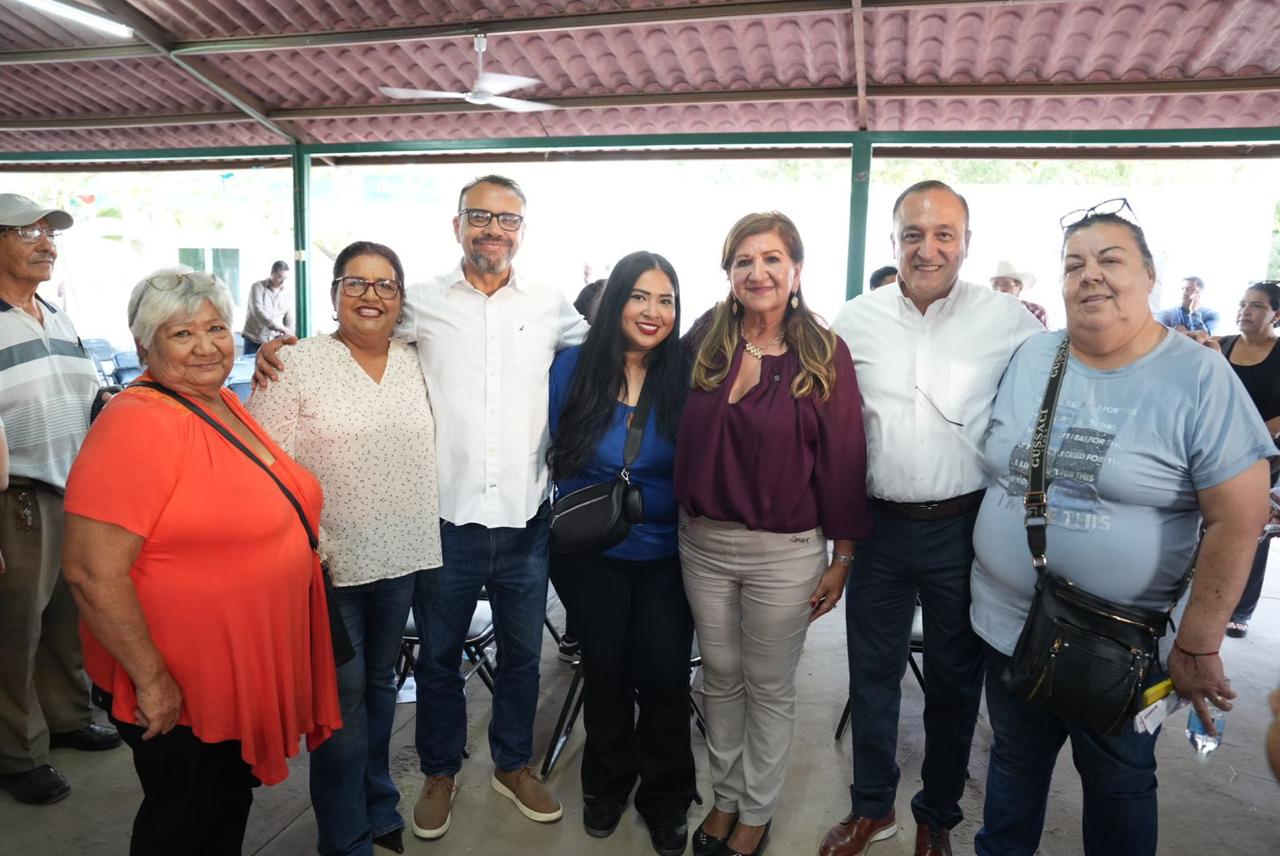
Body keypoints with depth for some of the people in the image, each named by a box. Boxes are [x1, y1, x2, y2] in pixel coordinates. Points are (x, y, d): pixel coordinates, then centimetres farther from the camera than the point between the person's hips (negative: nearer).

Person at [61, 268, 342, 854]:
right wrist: (151, 678, -22)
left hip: (248, 669, 8)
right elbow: (92, 571, -26)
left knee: (232, 804, 24)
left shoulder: (225, 404, 4)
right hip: (176, 693, -7)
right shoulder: (138, 423, -23)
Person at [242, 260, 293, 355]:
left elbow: (289, 320, 6)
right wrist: (279, 327, -30)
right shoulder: (257, 287, -4)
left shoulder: (287, 294, 7)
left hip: (274, 342, 2)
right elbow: (258, 311, -19)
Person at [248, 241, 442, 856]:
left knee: (379, 683, 19)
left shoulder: (414, 362, 6)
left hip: (402, 556, 5)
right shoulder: (297, 363, -8)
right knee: (342, 696, 5)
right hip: (330, 562, -4)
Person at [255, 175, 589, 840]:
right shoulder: (423, 301, -1)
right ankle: (439, 773, 39)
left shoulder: (550, 305, 3)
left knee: (521, 655, 18)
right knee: (438, 656, 16)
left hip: (525, 518, 2)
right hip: (446, 516, -1)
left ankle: (513, 765, 41)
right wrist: (277, 348, -8)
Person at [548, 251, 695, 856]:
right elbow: (558, 453, 3)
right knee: (605, 671, 16)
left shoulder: (686, 378, -9)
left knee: (664, 676, 5)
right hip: (592, 554, 1)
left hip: (667, 555, 0)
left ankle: (665, 800, 31)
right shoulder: (573, 367, -7)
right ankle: (606, 784, 41)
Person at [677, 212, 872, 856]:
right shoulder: (706, 346, 0)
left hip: (785, 553, -3)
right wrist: (682, 521, 0)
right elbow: (683, 441, 8)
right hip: (704, 542, 3)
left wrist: (842, 556, -5)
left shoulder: (824, 354, -8)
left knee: (769, 687, 13)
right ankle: (725, 796, 39)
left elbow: (843, 459, -7)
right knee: (719, 679, 18)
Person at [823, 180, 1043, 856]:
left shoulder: (1008, 321, -6)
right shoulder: (854, 321, 0)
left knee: (955, 680, 14)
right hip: (878, 525, 2)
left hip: (964, 527, -1)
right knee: (872, 672, 15)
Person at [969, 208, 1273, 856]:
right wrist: (981, 560, 9)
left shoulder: (1199, 378, -12)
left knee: (1119, 787, 19)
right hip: (1006, 625, 4)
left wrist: (1198, 646, -13)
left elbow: (1237, 518, -14)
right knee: (1014, 765, 23)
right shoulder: (1028, 359, 0)